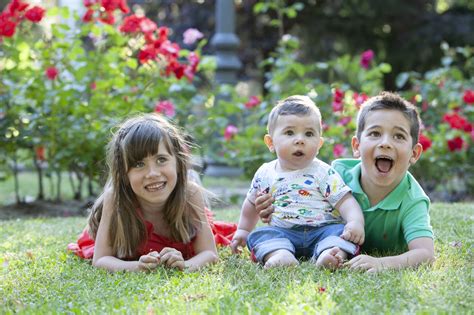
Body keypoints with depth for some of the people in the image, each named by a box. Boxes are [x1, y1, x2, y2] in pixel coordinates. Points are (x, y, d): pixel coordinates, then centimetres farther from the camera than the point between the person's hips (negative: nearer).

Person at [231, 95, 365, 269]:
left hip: (323, 230, -2)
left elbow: (345, 201, -8)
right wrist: (242, 230, 33)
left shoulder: (323, 173, 0)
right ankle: (281, 255, -47)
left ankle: (329, 254, -54)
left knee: (342, 230, -28)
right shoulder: (265, 173, 11)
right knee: (259, 235, -23)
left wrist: (356, 222, -26)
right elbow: (252, 204, 28)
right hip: (282, 233, 2)